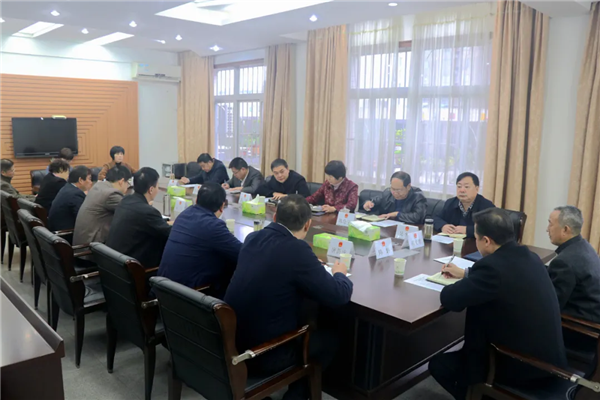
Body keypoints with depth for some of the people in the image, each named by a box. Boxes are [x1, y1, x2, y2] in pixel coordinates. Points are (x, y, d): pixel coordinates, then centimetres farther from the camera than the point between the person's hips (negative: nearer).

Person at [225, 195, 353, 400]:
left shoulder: (253, 238, -1)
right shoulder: (297, 250, -23)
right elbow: (338, 296, -14)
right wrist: (339, 274, 7)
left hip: (232, 341, 7)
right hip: (260, 354, -7)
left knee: (305, 325, 29)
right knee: (327, 340, 16)